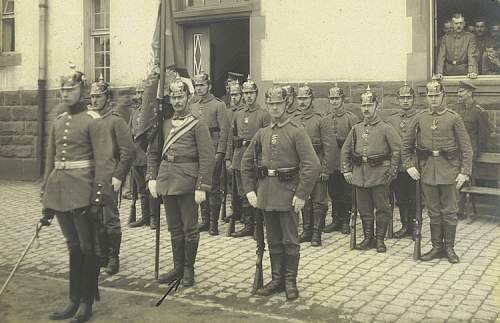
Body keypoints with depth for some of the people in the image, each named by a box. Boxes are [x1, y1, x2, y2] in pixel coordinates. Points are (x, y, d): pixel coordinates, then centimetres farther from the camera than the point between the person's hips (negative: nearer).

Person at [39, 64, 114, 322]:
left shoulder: (94, 121, -7)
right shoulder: (57, 123, 13)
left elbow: (104, 162, -13)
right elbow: (50, 162, 16)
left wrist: (98, 199, -17)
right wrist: (46, 199, 14)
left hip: (82, 193, -6)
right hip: (60, 193, 6)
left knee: (89, 248, 5)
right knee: (73, 248, 14)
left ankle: (87, 302, 17)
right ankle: (74, 301, 24)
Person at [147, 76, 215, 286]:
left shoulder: (198, 125, -4)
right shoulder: (164, 124, 11)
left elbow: (207, 159, -9)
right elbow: (153, 153, 16)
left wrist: (202, 188, -14)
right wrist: (151, 178, 5)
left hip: (187, 183, -5)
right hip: (166, 182, 5)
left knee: (190, 228, 5)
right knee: (174, 228, 13)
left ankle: (189, 269, 18)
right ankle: (178, 267, 25)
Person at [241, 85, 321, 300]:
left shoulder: (296, 132, -7)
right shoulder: (262, 134, 9)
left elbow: (312, 165, -13)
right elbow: (246, 163, 17)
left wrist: (301, 194, -15)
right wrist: (249, 190, 8)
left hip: (288, 192, -5)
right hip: (266, 192, 5)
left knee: (290, 241, 3)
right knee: (273, 240, 13)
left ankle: (290, 282, 14)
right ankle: (277, 279, 24)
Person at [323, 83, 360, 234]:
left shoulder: (351, 118, -3)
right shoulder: (326, 119, 10)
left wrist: (340, 140, -16)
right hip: (331, 163, 4)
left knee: (346, 194, 3)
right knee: (333, 193, 10)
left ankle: (345, 222, 14)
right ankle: (335, 220, 20)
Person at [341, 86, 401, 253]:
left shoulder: (386, 128, -3)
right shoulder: (356, 129, 10)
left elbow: (397, 149, -6)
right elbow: (345, 150, 15)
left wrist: (392, 171, -10)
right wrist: (346, 170, 7)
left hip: (379, 174, -4)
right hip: (360, 174, 4)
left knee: (382, 208, 3)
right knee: (364, 209, 10)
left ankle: (380, 240, 13)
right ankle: (368, 238, 21)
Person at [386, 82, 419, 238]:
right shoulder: (391, 119, 10)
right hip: (397, 166, 3)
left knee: (414, 198, 1)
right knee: (400, 198, 9)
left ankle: (414, 225, 14)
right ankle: (405, 226, 20)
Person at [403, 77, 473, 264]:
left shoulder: (453, 118, -2)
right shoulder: (420, 119, 6)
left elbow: (466, 147, -3)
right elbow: (407, 144, 12)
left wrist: (464, 172, -10)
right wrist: (409, 165, 2)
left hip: (448, 168, -3)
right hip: (427, 169, 3)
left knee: (449, 211, 4)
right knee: (433, 212, 9)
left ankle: (449, 248, 16)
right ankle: (437, 247, 18)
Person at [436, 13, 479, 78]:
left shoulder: (470, 37, 5)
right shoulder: (446, 38, 12)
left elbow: (472, 56, -4)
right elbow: (441, 56, 6)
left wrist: (472, 72, -20)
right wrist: (439, 72, -8)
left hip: (463, 72, -1)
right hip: (448, 73, 1)